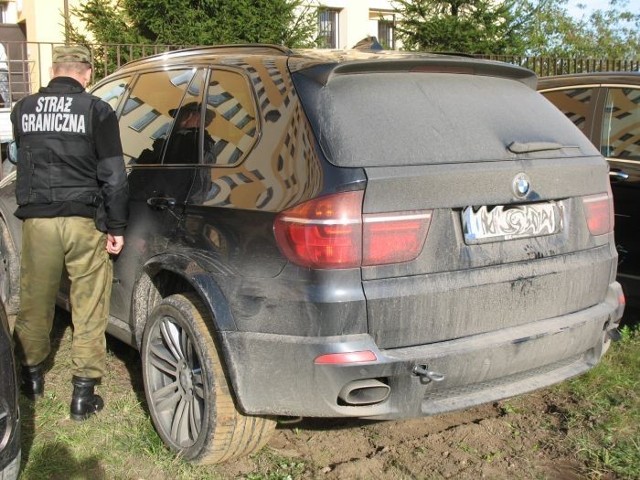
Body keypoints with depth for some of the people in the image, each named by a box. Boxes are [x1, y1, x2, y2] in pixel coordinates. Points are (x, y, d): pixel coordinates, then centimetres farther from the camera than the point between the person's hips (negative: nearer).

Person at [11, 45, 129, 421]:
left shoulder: (23, 110, 6)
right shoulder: (97, 111, -6)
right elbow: (113, 176, -7)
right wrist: (117, 228, -1)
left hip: (37, 220, 3)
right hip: (84, 221, -3)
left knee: (35, 302, 18)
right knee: (89, 309, 6)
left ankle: (32, 376, 36)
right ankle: (84, 393, 10)